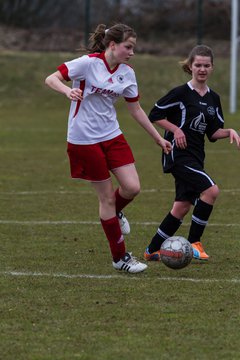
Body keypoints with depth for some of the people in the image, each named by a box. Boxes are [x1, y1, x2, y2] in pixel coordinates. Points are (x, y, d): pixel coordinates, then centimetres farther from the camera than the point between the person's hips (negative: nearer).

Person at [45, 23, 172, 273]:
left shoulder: (127, 74, 3)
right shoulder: (89, 63, -15)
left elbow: (135, 109, 13)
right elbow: (51, 79, -15)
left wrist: (158, 138, 15)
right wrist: (69, 91, -36)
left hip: (112, 136, 6)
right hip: (84, 138, -6)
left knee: (132, 187, -7)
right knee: (107, 195, -1)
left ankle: (114, 213, 29)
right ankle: (119, 258, 10)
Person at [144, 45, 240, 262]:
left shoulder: (213, 99, 11)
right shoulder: (182, 93, -9)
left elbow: (213, 133, 14)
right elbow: (155, 115, -5)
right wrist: (176, 129, -14)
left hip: (195, 157, 8)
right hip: (178, 154, -8)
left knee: (183, 206, 5)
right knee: (211, 190, -22)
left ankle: (153, 250, 16)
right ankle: (194, 242, -11)